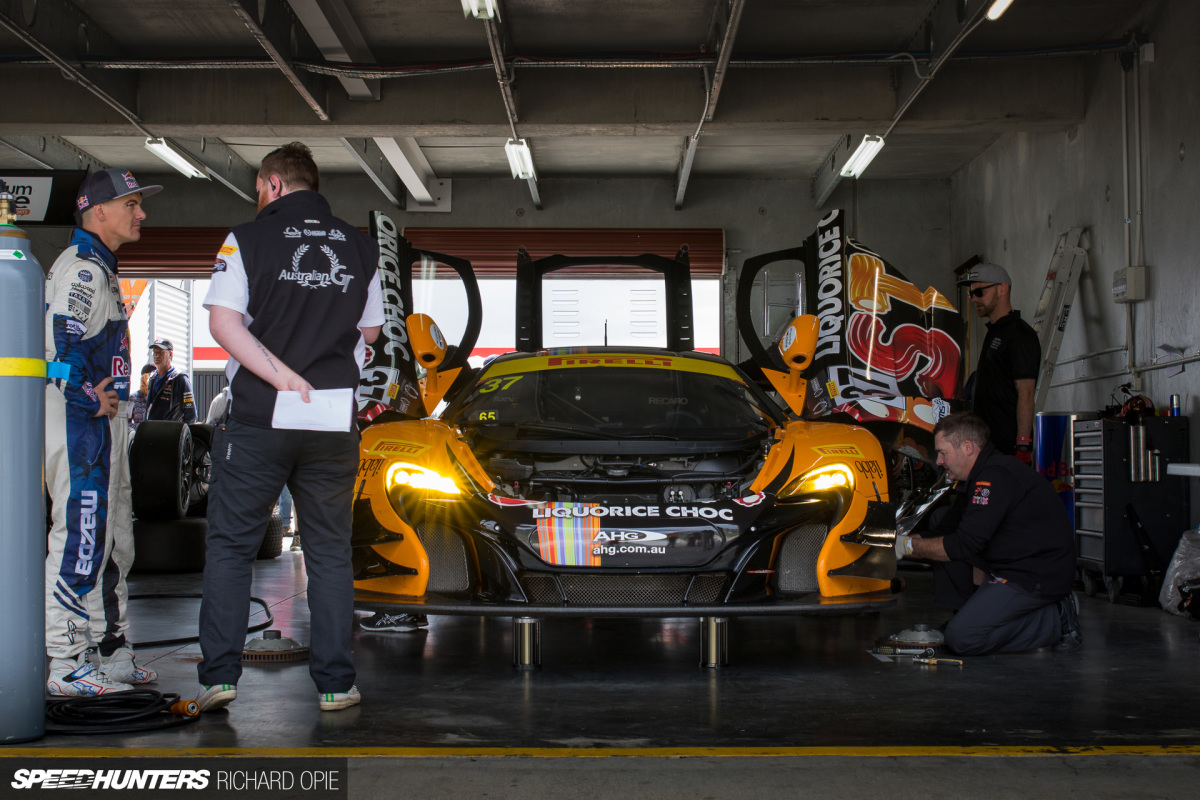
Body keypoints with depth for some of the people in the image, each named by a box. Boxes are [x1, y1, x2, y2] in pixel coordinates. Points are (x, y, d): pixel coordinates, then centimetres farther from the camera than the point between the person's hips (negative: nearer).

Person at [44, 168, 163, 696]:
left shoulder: (99, 268, 21)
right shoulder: (82, 267, -13)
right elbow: (59, 340, -24)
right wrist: (88, 399, -18)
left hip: (101, 420, 11)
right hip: (79, 421, -11)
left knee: (113, 540, 14)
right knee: (80, 537, -9)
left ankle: (111, 655, 23)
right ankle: (64, 665, -4)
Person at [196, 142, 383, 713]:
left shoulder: (247, 240, -1)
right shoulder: (361, 248, 9)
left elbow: (223, 322, -13)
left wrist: (282, 375, -16)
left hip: (260, 415, -3)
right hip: (335, 420, 3)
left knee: (230, 545, 8)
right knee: (329, 551, 10)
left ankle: (219, 675, 4)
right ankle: (334, 682, 10)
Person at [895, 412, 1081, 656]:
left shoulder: (996, 476, -19)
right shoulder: (985, 474, 14)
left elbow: (965, 545, -21)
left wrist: (911, 546, -10)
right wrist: (914, 539, 11)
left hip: (1038, 576, -11)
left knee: (962, 637, -17)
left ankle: (1055, 620, -7)